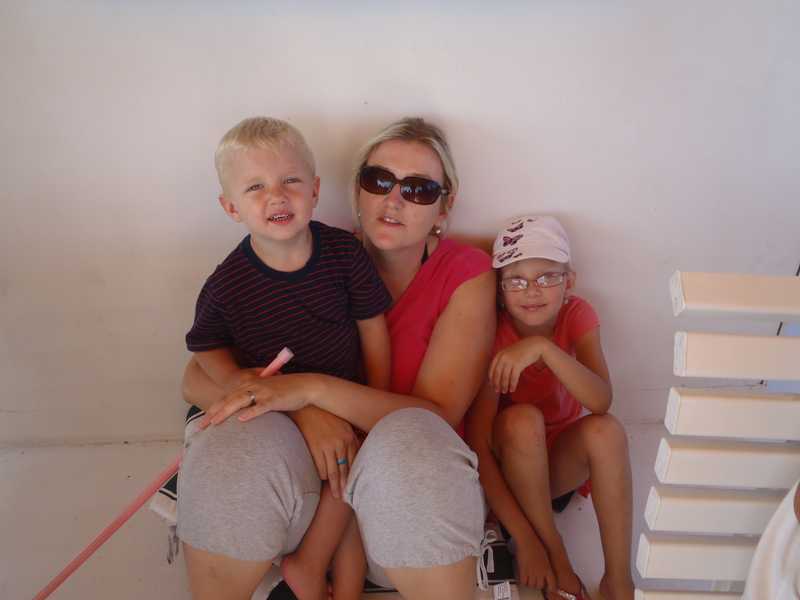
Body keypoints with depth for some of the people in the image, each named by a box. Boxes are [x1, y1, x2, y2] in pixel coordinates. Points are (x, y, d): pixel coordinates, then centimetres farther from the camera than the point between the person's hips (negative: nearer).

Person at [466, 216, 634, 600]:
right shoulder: (494, 335, -22)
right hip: (508, 464, -2)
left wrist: (543, 347, -45)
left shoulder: (577, 315, -14)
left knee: (605, 429, -29)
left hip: (560, 459, 2)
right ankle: (557, 560, -18)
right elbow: (477, 445, -26)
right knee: (523, 419, -33)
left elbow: (601, 401, -31)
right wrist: (525, 540, -31)